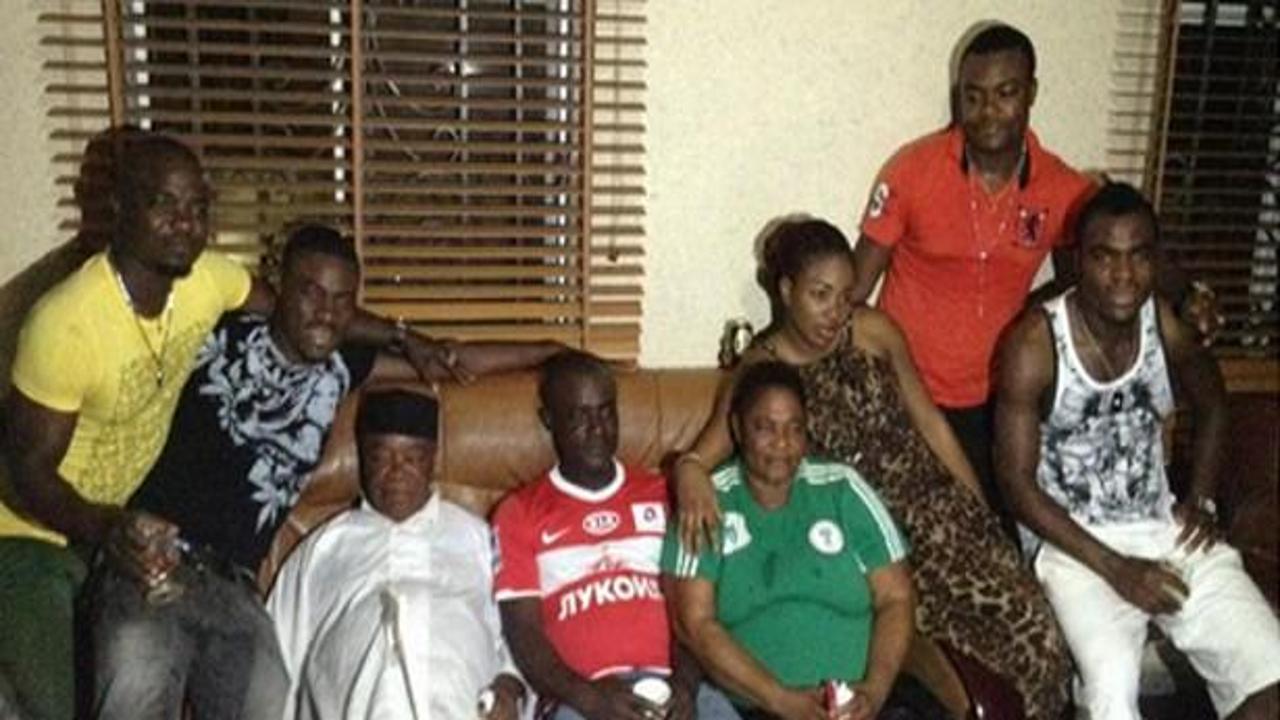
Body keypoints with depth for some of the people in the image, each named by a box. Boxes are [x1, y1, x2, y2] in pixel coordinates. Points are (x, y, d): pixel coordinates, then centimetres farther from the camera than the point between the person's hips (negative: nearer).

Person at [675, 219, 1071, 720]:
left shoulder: (874, 331, 1)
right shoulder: (758, 371, -5)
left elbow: (931, 424, 9)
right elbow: (699, 457, -13)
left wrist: (982, 513, 10)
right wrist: (689, 474, -37)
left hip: (937, 505, 3)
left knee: (1032, 626, -14)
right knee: (979, 644, -21)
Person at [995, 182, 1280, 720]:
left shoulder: (1168, 325, -2)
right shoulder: (1034, 344, -16)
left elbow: (1212, 406, 20)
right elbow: (1017, 482, -13)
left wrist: (1201, 500, 5)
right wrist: (1114, 567, -17)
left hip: (1165, 529, 5)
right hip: (1072, 542, -4)